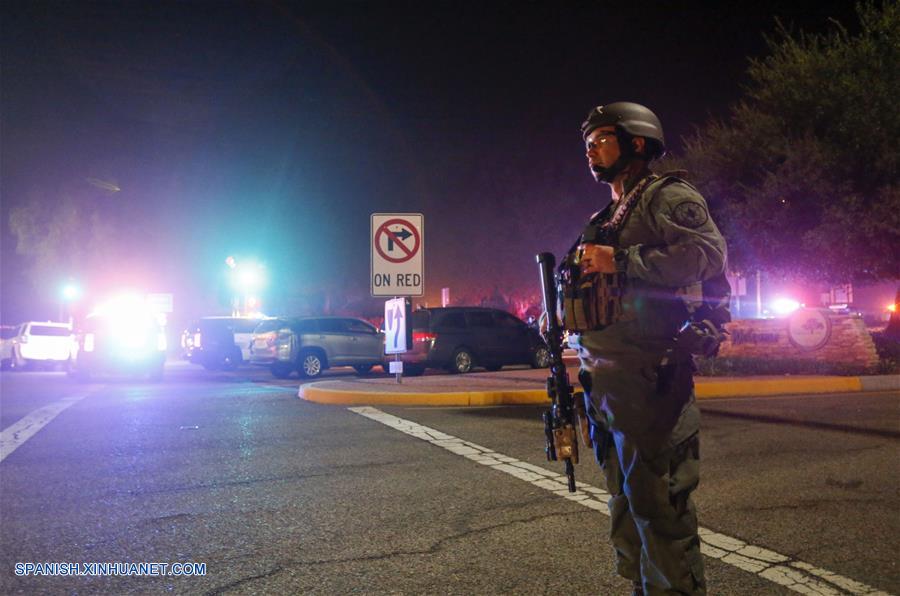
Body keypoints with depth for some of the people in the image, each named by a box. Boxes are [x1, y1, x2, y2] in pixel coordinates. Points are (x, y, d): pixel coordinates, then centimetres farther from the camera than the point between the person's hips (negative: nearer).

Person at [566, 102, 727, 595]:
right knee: (625, 501, 16)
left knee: (657, 504, -8)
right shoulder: (603, 222, 25)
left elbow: (708, 253, -19)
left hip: (645, 380, -9)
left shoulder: (667, 197, -2)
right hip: (601, 380, 9)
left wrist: (619, 261, -18)